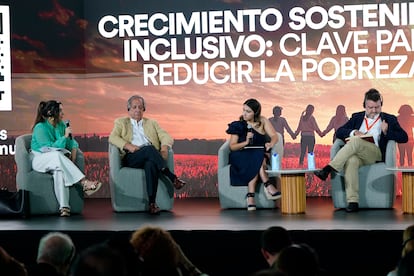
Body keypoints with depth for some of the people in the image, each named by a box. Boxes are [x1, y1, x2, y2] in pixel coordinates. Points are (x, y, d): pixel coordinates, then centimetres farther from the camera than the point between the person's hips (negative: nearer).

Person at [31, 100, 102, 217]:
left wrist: (73, 151, -7)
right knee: (57, 156, -39)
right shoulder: (40, 128, -10)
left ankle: (64, 207, -50)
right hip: (40, 160, -4)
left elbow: (72, 142, 14)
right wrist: (65, 136, -17)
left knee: (59, 170, -35)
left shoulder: (61, 125, 11)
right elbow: (50, 147, -17)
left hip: (57, 159, 4)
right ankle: (85, 183, -46)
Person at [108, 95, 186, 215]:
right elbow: (113, 137, 4)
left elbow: (166, 137, 14)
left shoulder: (152, 123, 28)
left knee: (151, 165, -38)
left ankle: (152, 203, -45)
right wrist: (128, 146, -14)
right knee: (149, 149, -36)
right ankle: (173, 178, -36)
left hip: (151, 157, 1)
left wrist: (164, 148, -11)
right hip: (131, 158, -1)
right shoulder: (121, 122, 23)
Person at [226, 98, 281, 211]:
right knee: (256, 159, -35)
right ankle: (267, 185, -37)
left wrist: (271, 144, -25)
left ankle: (250, 196, -40)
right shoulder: (238, 125, 3)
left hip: (260, 155, 1)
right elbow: (232, 146, -2)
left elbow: (274, 136, -1)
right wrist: (246, 142, -20)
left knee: (255, 164, -35)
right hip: (241, 156, -1)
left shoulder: (262, 121, 7)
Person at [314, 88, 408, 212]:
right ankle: (352, 201, -44)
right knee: (351, 160, -39)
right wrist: (354, 132, -3)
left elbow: (404, 137, 9)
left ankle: (327, 170, -39)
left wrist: (387, 132, -8)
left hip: (376, 154, -2)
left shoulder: (389, 119, 20)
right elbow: (339, 132, 17)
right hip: (356, 153, 2)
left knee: (355, 141, -34)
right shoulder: (357, 117, 28)